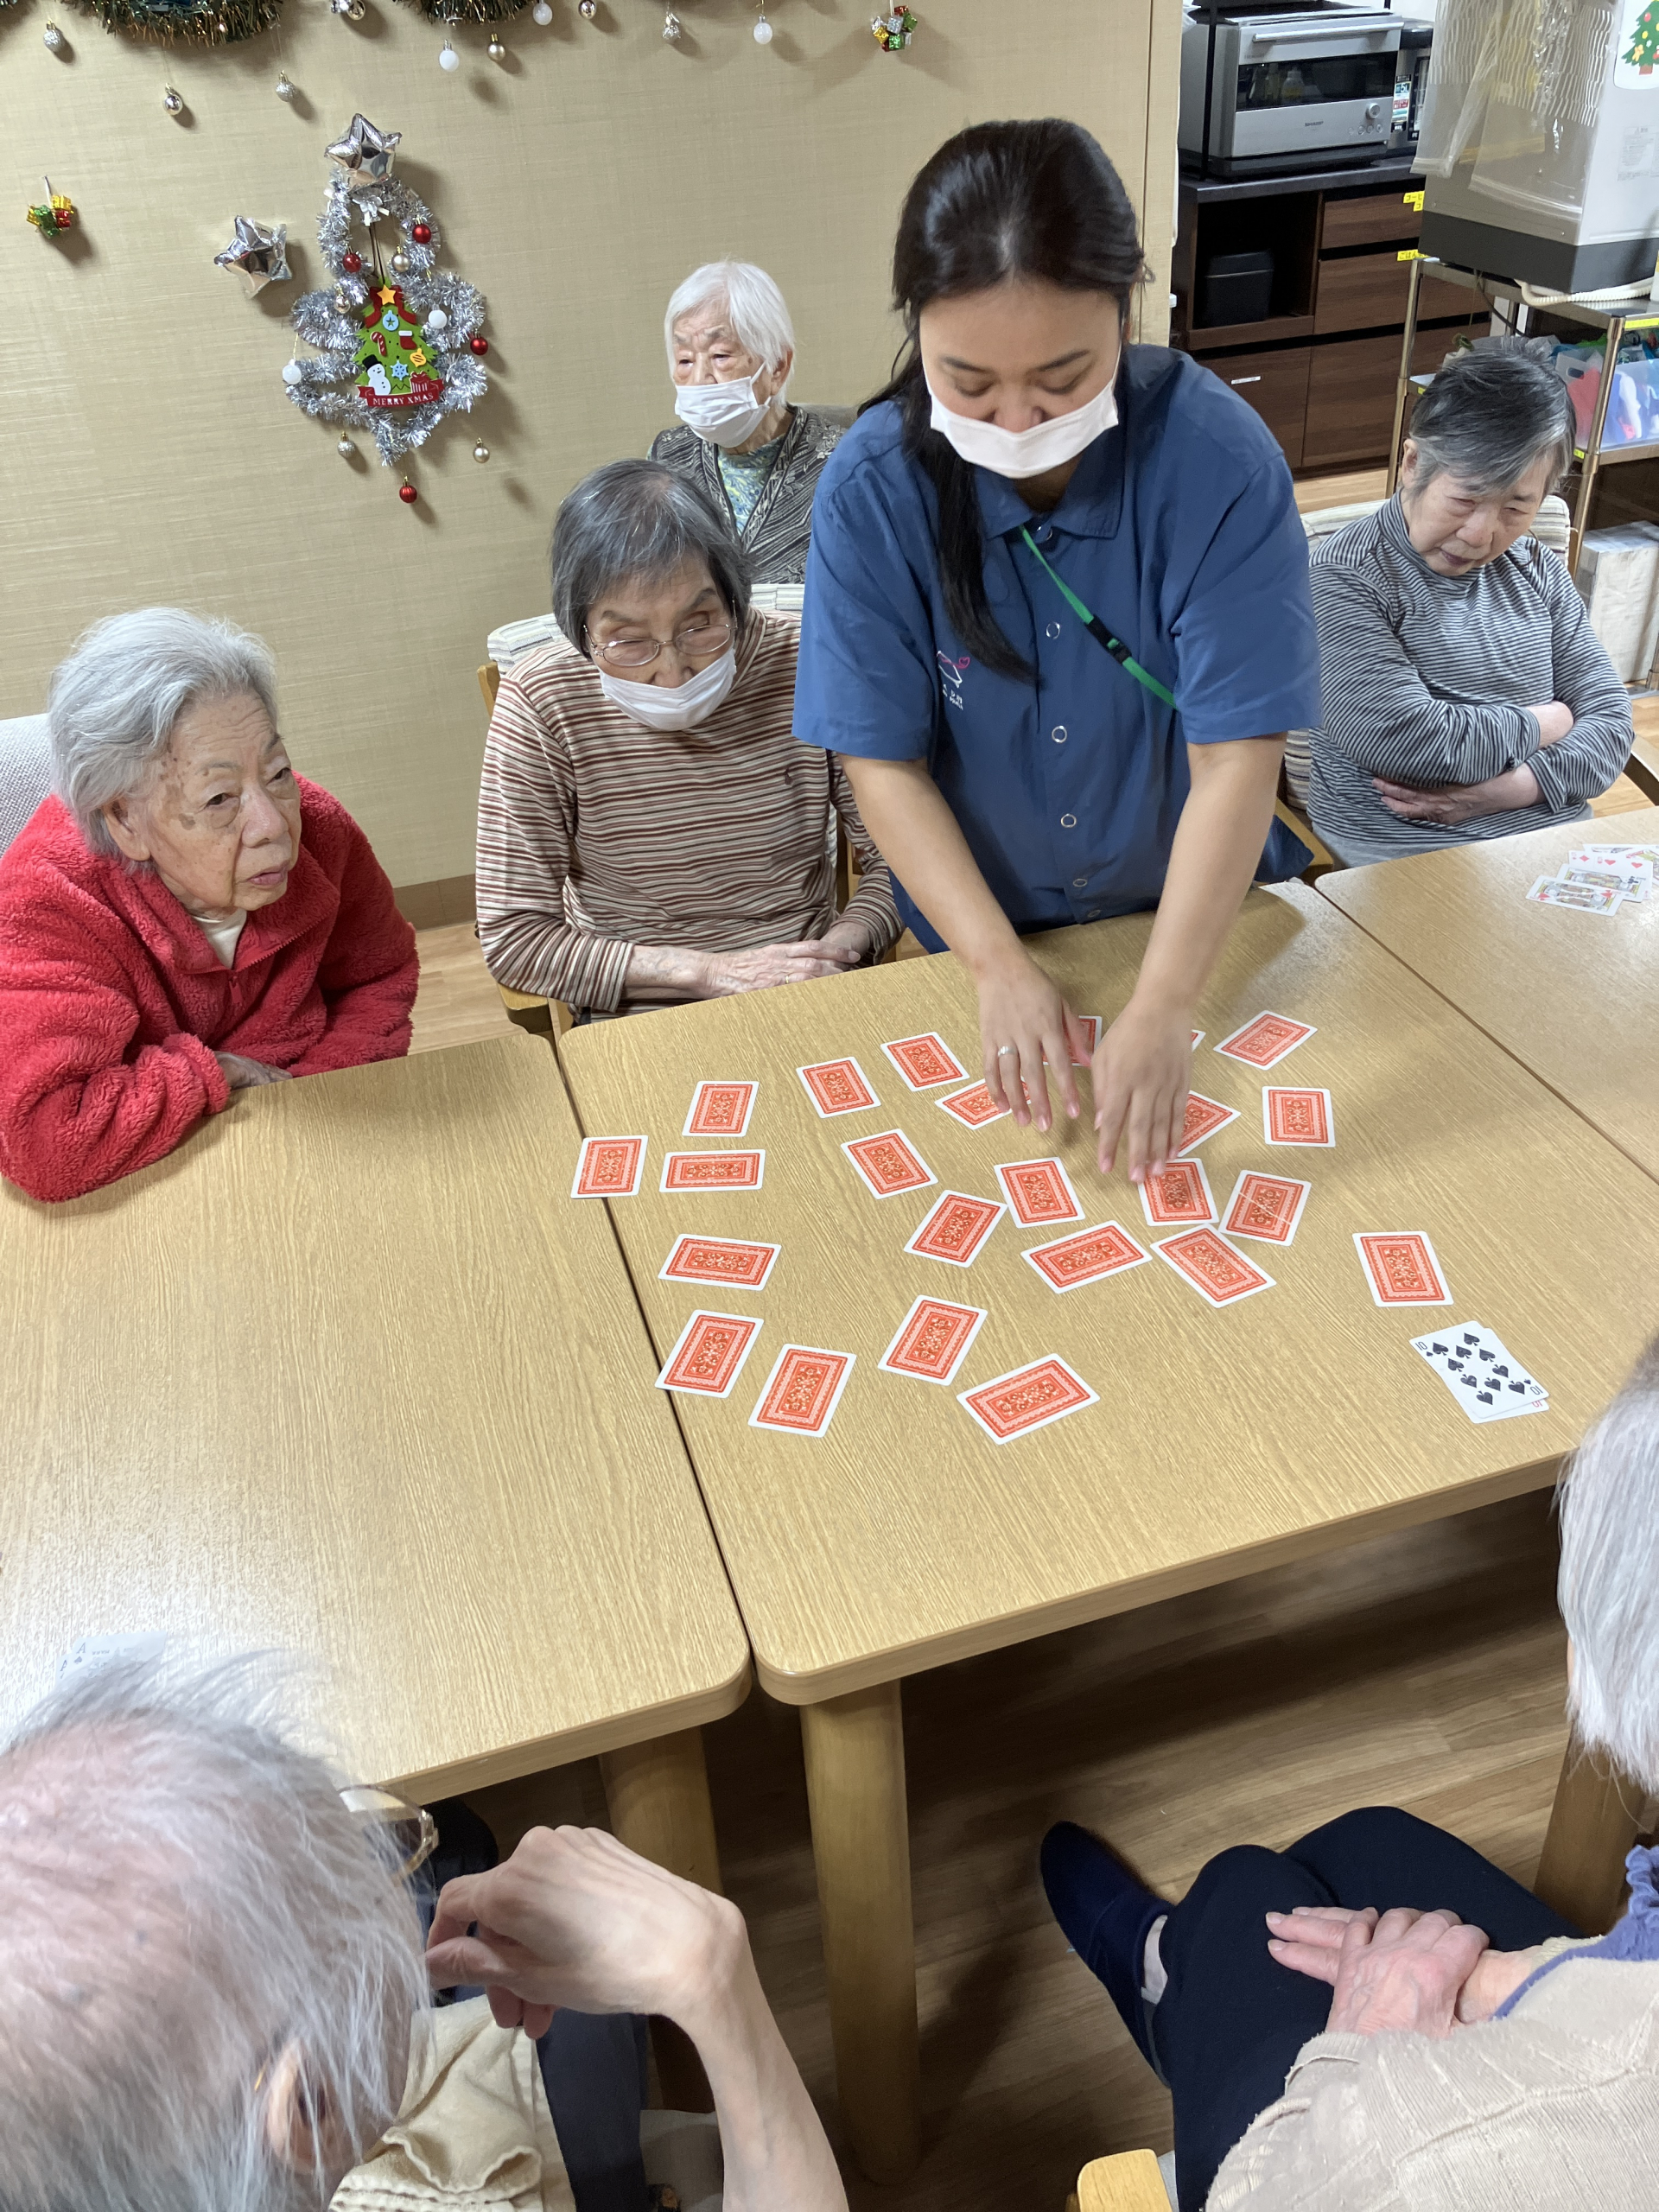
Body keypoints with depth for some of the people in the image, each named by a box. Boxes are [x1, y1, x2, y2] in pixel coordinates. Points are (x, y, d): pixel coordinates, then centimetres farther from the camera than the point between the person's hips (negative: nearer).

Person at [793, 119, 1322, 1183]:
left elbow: (1237, 760, -27)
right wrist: (1001, 967, -24)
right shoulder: (872, 487, -20)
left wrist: (1163, 1006, -34)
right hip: (976, 928, 1)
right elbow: (884, 762, -17)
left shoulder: (1220, 459, -25)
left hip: (1195, 913, -1)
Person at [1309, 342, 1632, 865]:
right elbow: (1408, 743, -20)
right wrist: (1542, 724, -3)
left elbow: (1610, 718, 10)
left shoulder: (1537, 568, 12)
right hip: (1403, 854, -6)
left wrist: (1509, 786, -11)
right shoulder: (1343, 579, -9)